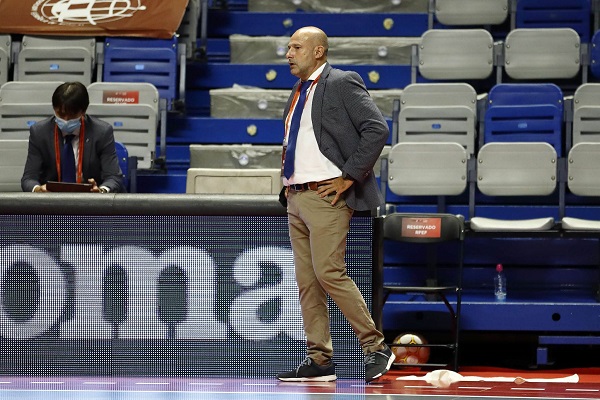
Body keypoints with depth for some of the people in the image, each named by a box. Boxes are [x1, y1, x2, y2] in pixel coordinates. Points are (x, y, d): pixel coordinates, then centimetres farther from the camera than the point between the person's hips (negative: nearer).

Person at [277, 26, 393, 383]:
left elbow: (377, 130, -16)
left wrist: (349, 177, -17)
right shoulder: (299, 92, 18)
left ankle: (376, 347, -5)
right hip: (296, 197, 9)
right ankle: (320, 361, 8)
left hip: (326, 196, -9)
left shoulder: (343, 83, -7)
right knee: (307, 282, 6)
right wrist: (287, 180, 15)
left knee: (330, 273, -14)